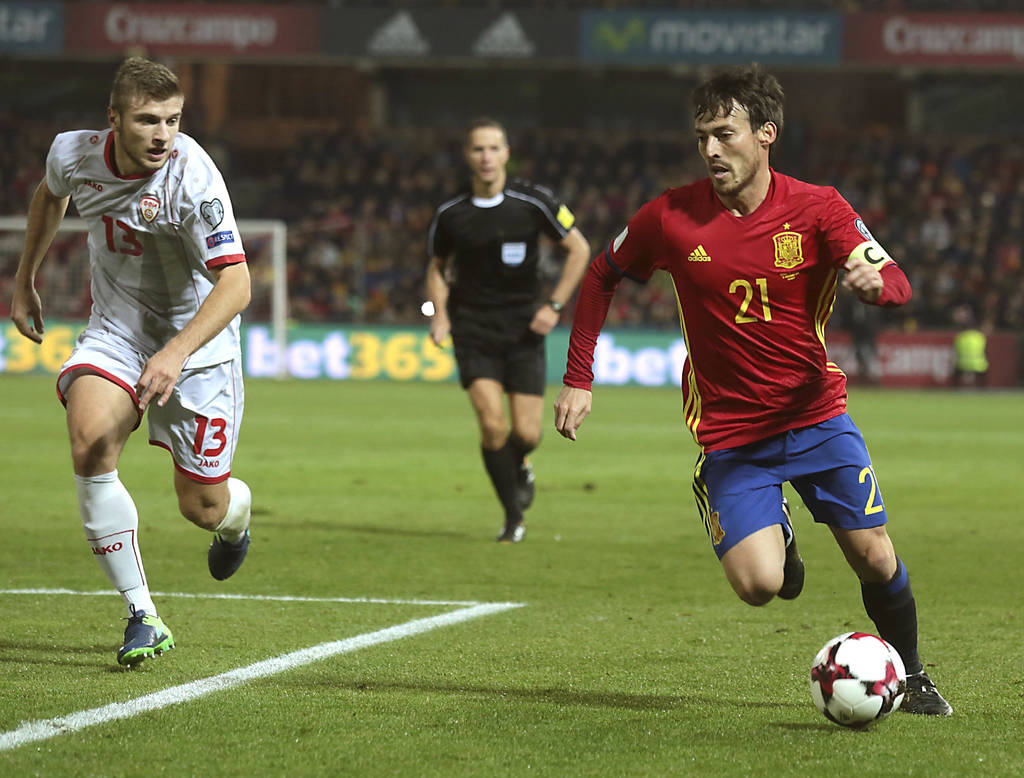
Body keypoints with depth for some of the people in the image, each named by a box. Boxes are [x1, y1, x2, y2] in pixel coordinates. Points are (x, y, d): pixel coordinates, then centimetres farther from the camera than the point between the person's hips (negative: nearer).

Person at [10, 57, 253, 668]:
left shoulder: (192, 177, -27)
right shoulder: (73, 153, -11)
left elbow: (236, 282, -32)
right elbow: (50, 196, 16)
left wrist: (177, 352, -45)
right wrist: (26, 282, 21)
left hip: (197, 340, -3)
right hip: (115, 331, 3)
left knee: (203, 507, -1)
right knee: (89, 445, -26)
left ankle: (236, 514, 43)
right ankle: (143, 618, -17)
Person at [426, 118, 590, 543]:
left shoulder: (533, 203, -8)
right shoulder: (450, 214, -3)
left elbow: (579, 249, 1)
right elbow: (437, 266, 15)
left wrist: (555, 306, -5)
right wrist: (440, 313, -1)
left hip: (524, 328, 0)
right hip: (473, 329, 0)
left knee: (526, 433, -5)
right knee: (492, 424, -16)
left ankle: (519, 467, 33)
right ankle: (513, 517, 0)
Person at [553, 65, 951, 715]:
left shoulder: (816, 209, -9)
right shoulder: (672, 216, -8)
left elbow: (898, 285, -16)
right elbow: (602, 277, 7)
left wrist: (874, 280, -41)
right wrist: (579, 380, 2)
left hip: (816, 416, 1)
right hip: (729, 432, -1)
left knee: (876, 560, -4)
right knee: (758, 584, -16)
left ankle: (912, 676, 24)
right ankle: (776, 534, 21)